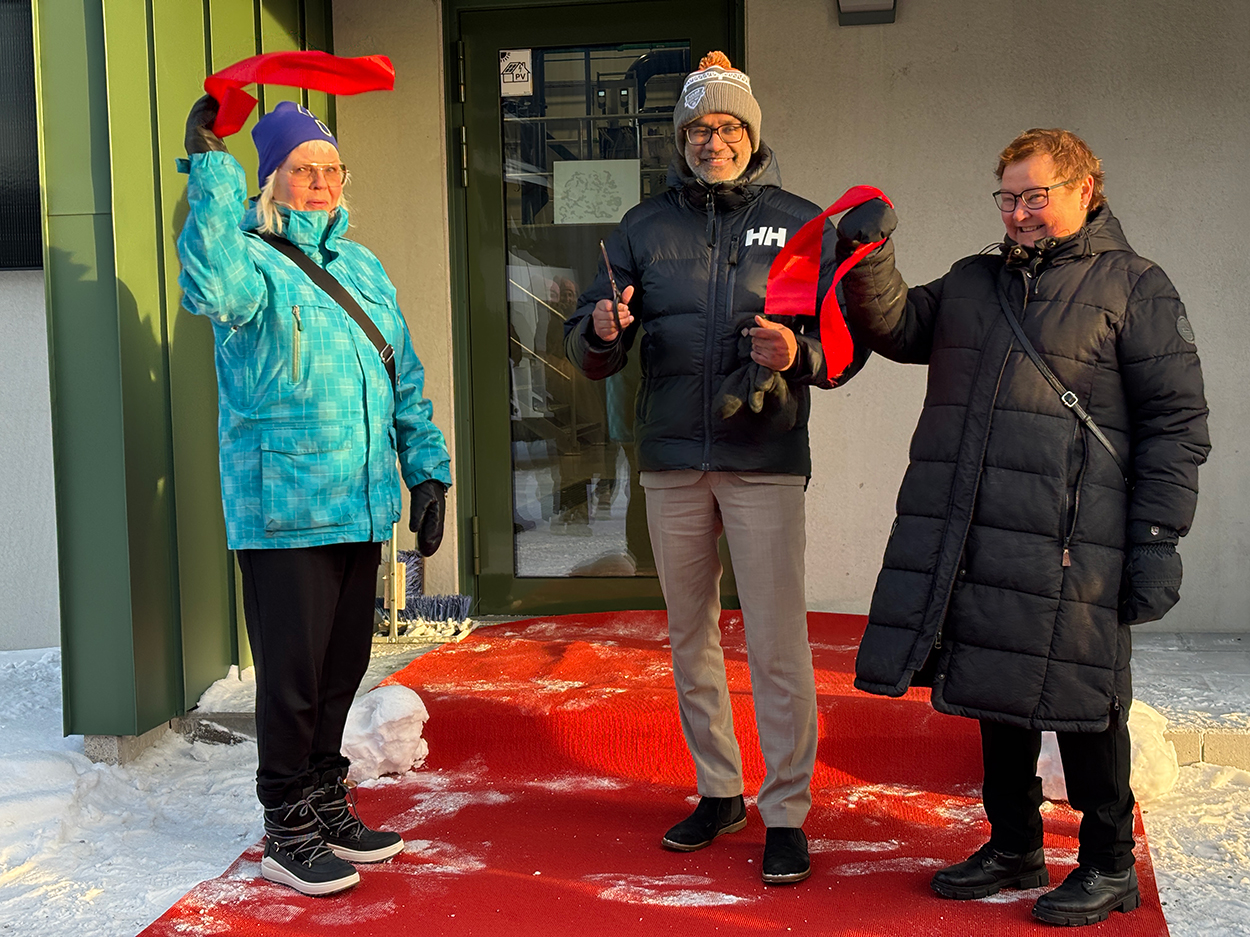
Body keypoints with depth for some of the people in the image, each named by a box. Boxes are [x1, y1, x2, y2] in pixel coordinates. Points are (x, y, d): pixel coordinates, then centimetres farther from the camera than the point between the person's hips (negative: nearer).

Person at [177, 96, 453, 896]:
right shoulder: (253, 260, -6)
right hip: (282, 508, -7)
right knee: (294, 672, -1)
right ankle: (289, 833, 13)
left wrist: (428, 468, 14)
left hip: (362, 505, 7)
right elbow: (214, 288, -32)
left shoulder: (362, 265, 15)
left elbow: (404, 378, 19)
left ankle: (327, 806, 29)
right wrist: (211, 166, -28)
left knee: (344, 665, 15)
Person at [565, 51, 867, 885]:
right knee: (690, 636, 13)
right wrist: (601, 332, -16)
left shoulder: (801, 222, 3)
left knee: (777, 643, -5)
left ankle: (787, 813, 7)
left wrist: (799, 353, -22)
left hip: (766, 460, -3)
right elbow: (588, 353, 7)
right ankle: (719, 791, 28)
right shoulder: (646, 227, 9)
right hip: (671, 461, 4)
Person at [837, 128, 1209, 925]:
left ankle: (1109, 866, 17)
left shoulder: (1135, 287, 2)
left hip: (1065, 544, -5)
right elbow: (896, 326, 10)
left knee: (1075, 697, 0)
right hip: (967, 535, 6)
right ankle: (1013, 850, 29)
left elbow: (1176, 423, -2)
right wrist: (869, 261, -9)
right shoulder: (972, 283, 19)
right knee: (996, 690, 13)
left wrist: (1158, 542, -10)